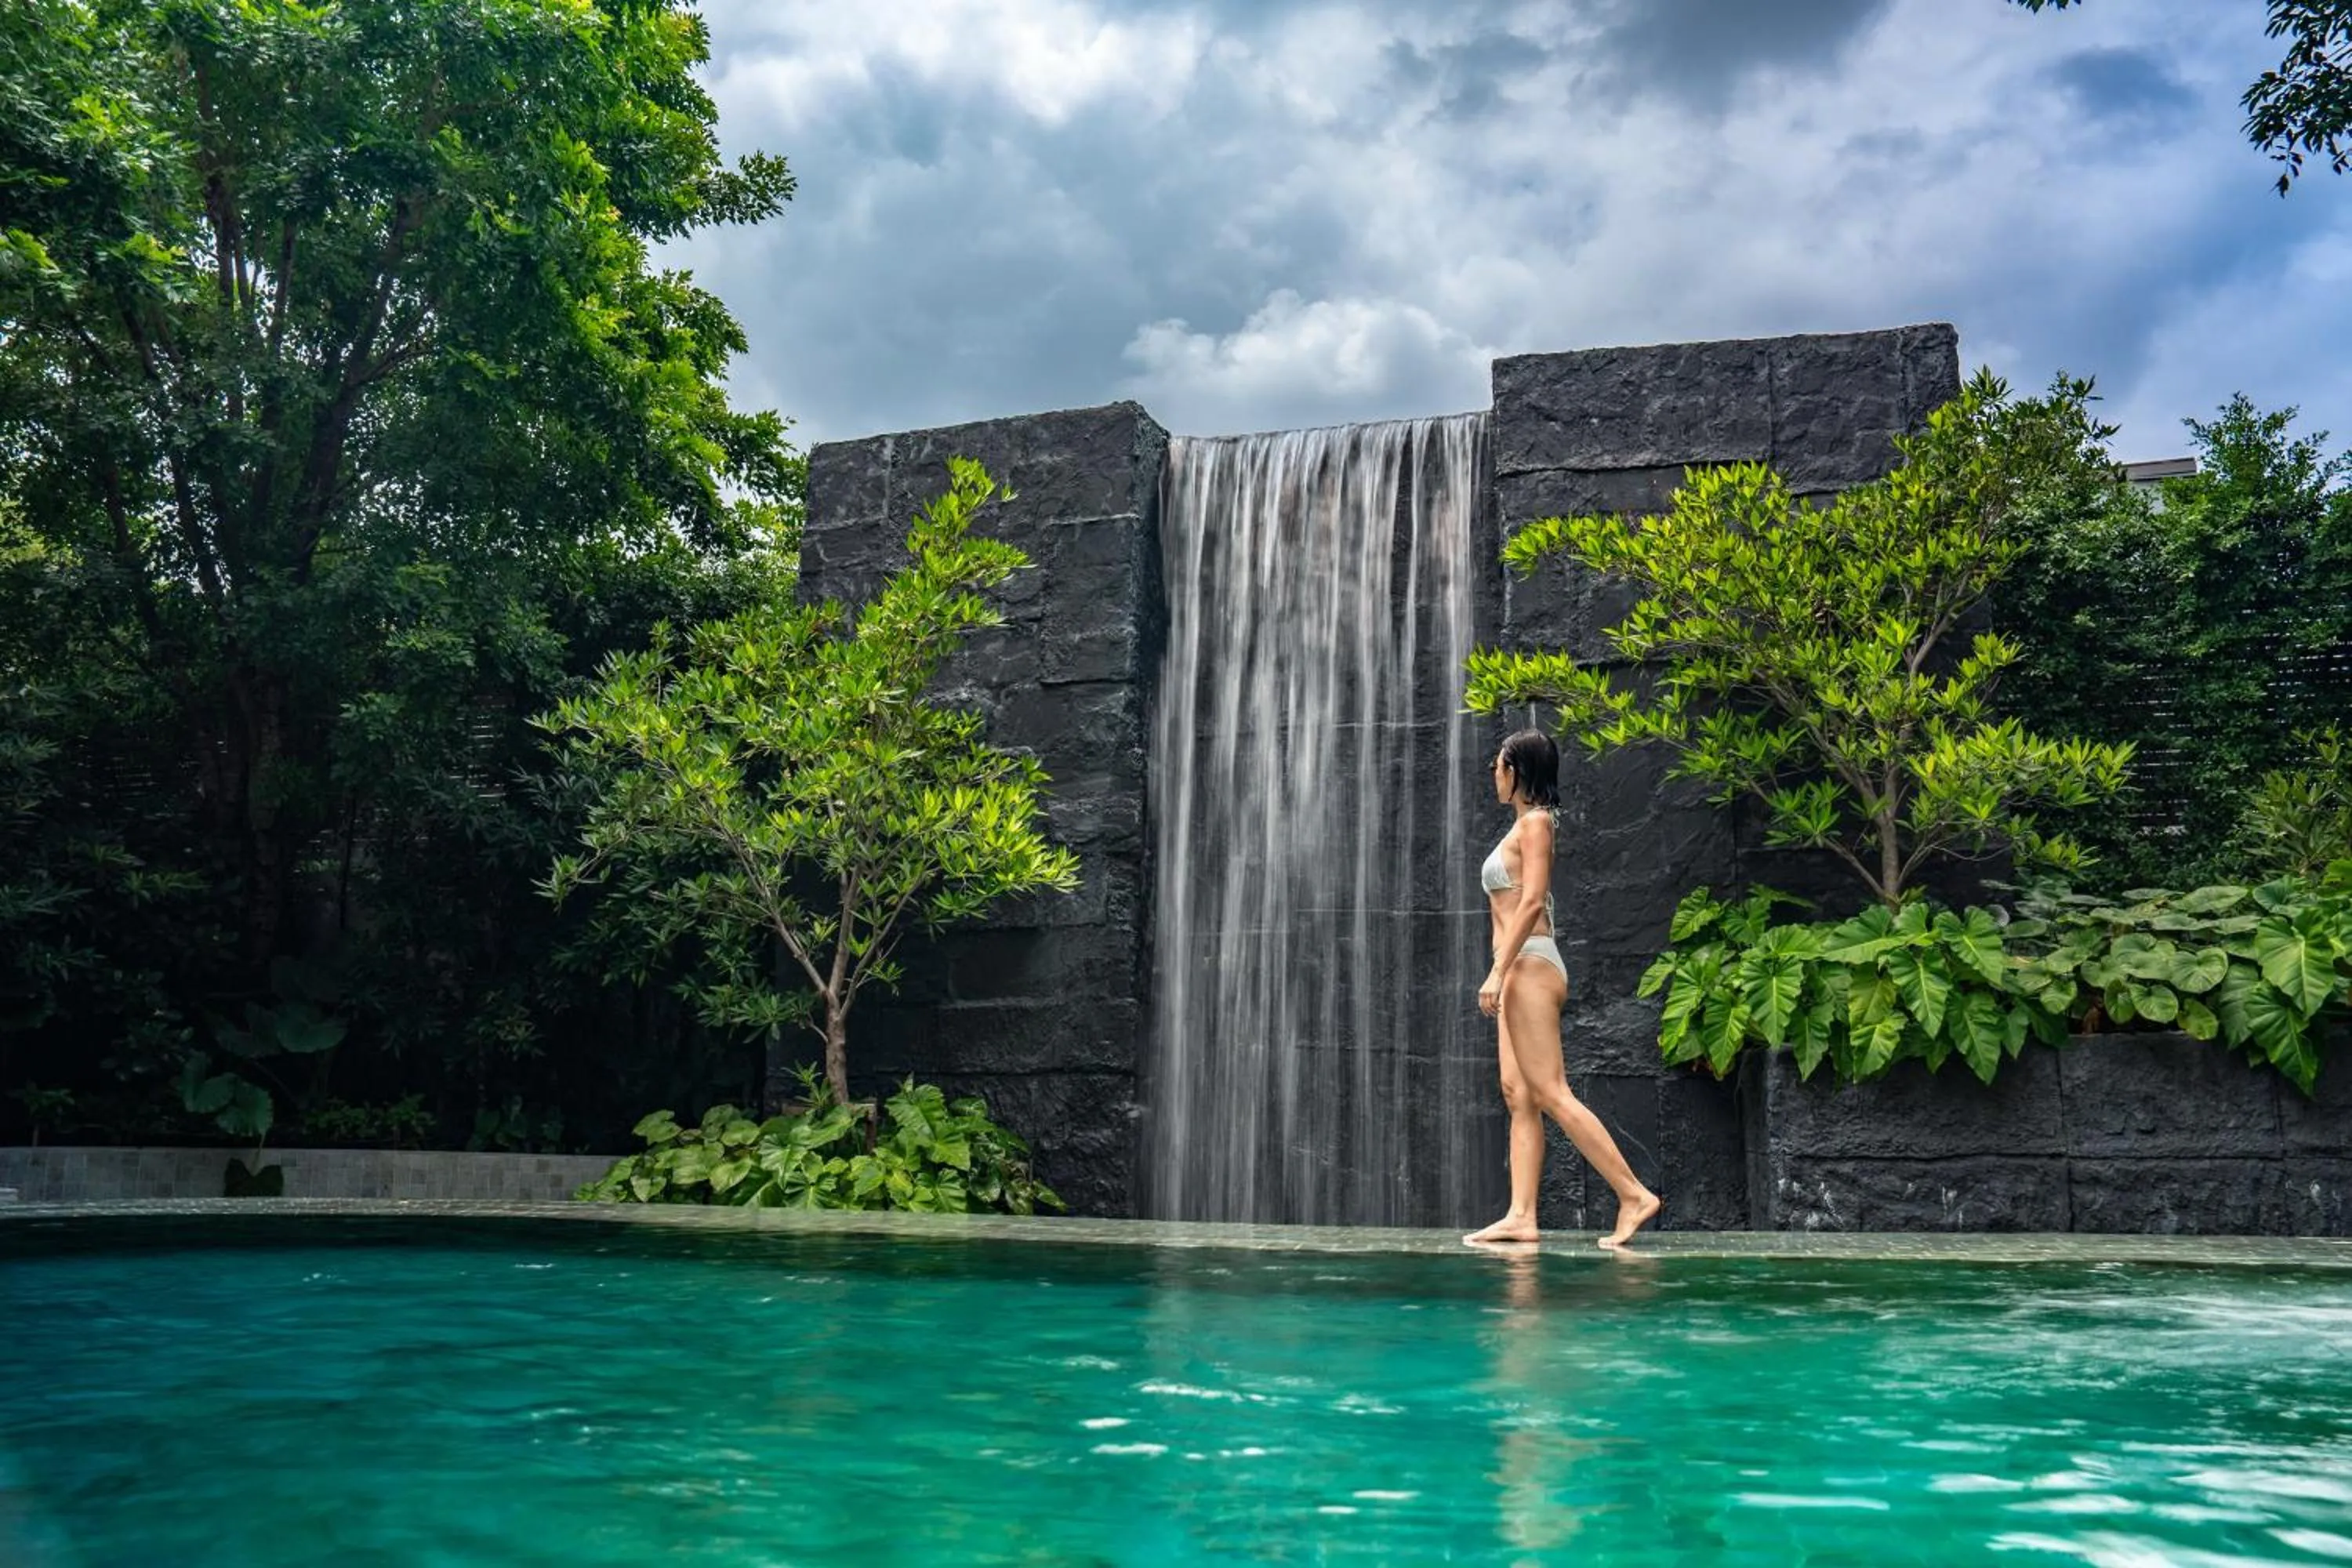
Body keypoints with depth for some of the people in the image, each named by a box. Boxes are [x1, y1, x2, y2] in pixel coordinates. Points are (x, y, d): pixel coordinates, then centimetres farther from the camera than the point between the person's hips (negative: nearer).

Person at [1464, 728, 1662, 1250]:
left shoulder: (1534, 823, -7)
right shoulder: (1525, 825, 20)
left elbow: (1532, 901, -17)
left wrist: (1498, 971, -20)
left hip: (1530, 967, -10)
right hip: (1522, 972, 10)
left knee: (1550, 1093, -12)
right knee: (1518, 1094, 4)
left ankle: (1634, 1194, -11)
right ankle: (1521, 1216, 2)